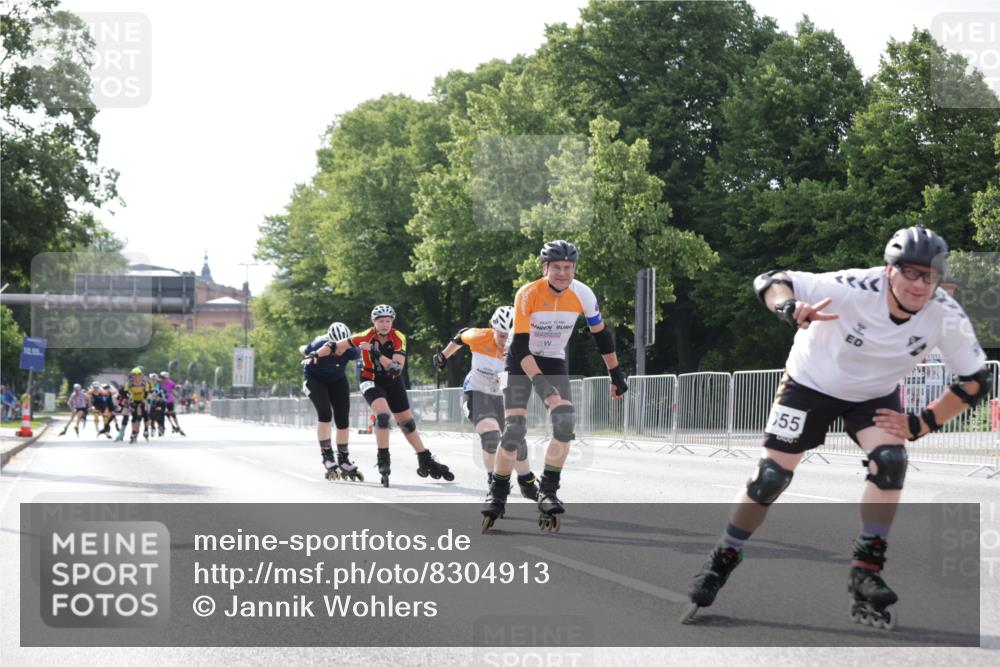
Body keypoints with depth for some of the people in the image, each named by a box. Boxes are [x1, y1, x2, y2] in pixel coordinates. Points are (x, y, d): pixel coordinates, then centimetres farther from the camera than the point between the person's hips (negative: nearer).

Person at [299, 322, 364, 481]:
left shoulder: (349, 350, -29)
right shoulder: (319, 345, -33)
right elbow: (303, 350, -13)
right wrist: (310, 356, -26)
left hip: (337, 380, 3)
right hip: (315, 379, -3)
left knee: (343, 419, 0)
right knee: (325, 413, -22)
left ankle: (344, 461, 14)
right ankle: (327, 457, -14)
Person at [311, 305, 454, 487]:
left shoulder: (399, 338, -17)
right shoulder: (367, 336, -19)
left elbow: (397, 368, -28)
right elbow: (337, 346, -11)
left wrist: (376, 353, -37)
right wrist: (316, 355, -20)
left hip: (394, 383, 3)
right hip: (372, 381, -3)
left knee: (407, 422, 10)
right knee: (383, 415, -28)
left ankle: (426, 462, 23)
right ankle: (383, 461, -21)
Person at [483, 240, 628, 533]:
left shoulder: (582, 294, -15)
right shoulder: (527, 295, -24)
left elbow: (601, 334, 0)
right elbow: (520, 346, -26)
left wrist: (616, 375, 4)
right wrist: (541, 384, -36)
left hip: (554, 363, 3)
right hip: (521, 362, -3)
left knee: (565, 422, -21)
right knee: (514, 429, -15)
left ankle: (548, 492, -12)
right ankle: (497, 494, 3)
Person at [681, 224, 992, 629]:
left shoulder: (945, 316, -25)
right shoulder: (855, 289, -35)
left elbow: (976, 380, -12)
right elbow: (770, 282, -32)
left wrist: (921, 424, -18)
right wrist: (790, 309, -54)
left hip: (875, 395, 3)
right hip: (810, 383, -2)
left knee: (890, 461, -23)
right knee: (771, 477, -7)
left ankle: (866, 571, -10)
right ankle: (720, 566, 14)